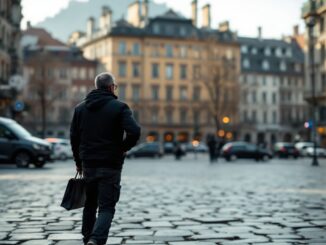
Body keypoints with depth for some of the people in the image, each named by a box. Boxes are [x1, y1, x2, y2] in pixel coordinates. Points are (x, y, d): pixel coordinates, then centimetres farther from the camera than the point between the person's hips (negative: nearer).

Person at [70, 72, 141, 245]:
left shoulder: (80, 107, 9)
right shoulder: (119, 107, -6)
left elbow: (74, 136, 9)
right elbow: (134, 132, -20)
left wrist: (78, 162, 17)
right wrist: (123, 148, -2)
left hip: (88, 164, 5)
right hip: (111, 166, -4)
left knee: (90, 204, 19)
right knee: (106, 207, -1)